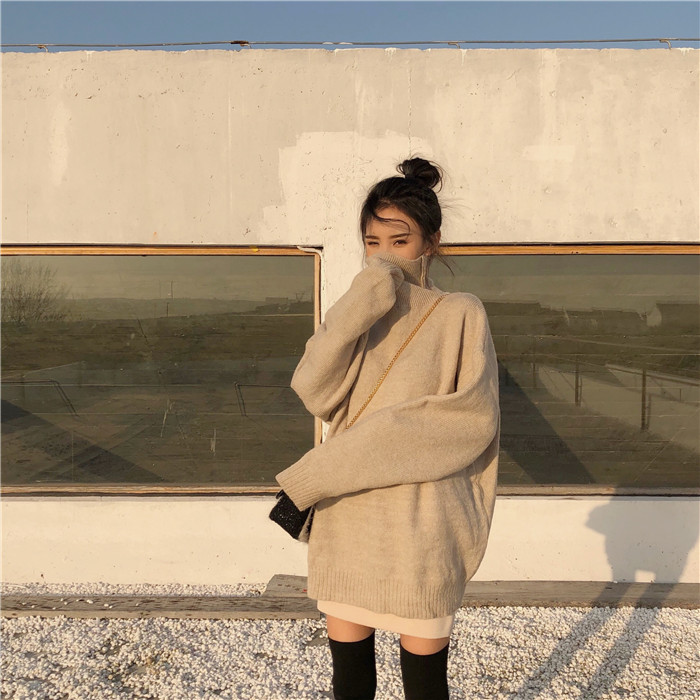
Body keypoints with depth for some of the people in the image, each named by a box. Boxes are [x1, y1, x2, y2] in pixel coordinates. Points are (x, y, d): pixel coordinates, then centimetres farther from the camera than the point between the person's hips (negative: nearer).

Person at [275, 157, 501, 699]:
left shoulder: (460, 314, -1)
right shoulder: (357, 314, 10)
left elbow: (474, 416, -12)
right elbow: (316, 392, -6)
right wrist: (363, 303, -15)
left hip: (419, 529, -3)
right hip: (346, 520, 4)